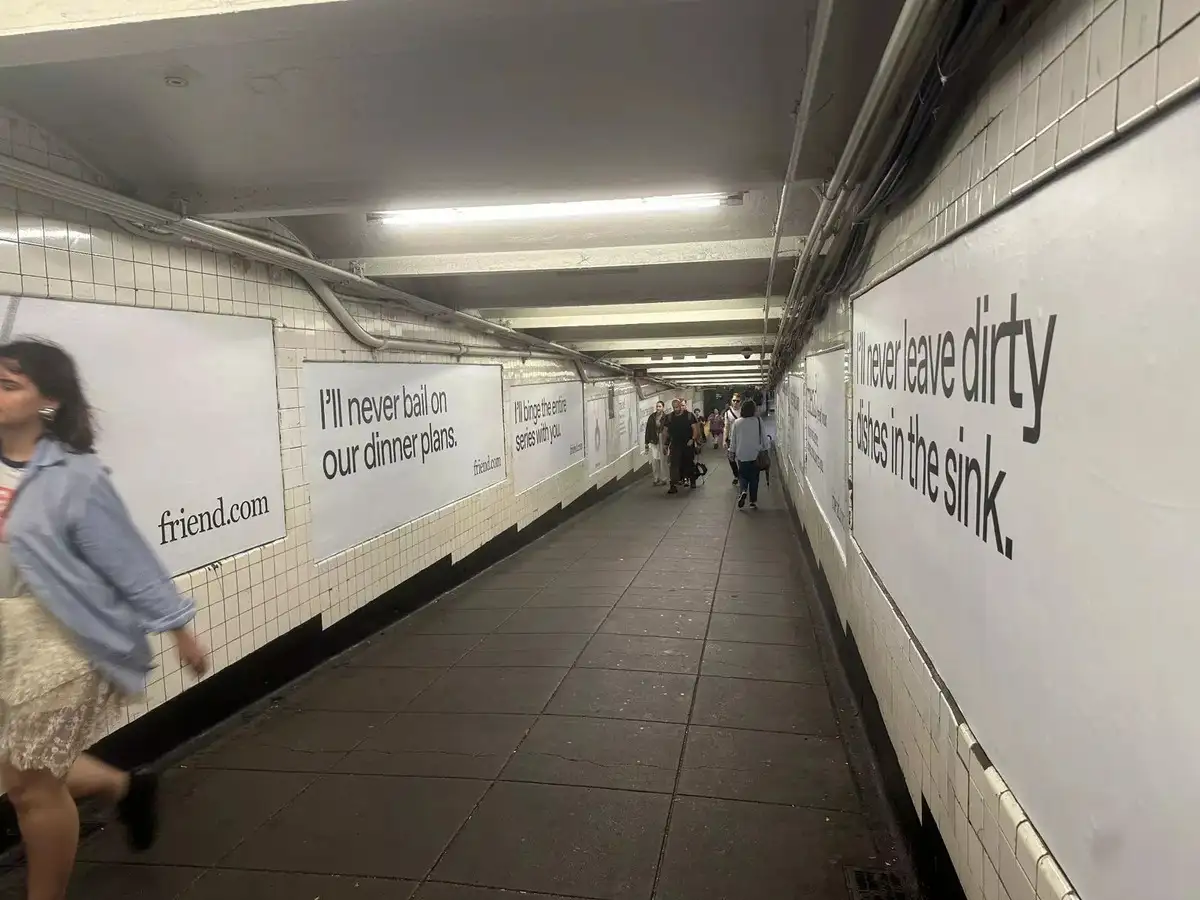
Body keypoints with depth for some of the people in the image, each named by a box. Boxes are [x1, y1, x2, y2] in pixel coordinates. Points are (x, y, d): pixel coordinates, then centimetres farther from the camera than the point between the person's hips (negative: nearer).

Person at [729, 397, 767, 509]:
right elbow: (763, 437, -2)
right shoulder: (758, 421, -8)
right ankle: (753, 501, 10)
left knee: (742, 475, 13)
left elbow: (733, 439, 2)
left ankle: (743, 491, -15)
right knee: (753, 477, 9)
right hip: (755, 454, 0)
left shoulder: (737, 422, -6)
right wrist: (764, 448, 11)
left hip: (741, 454, 0)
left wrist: (733, 451, 14)